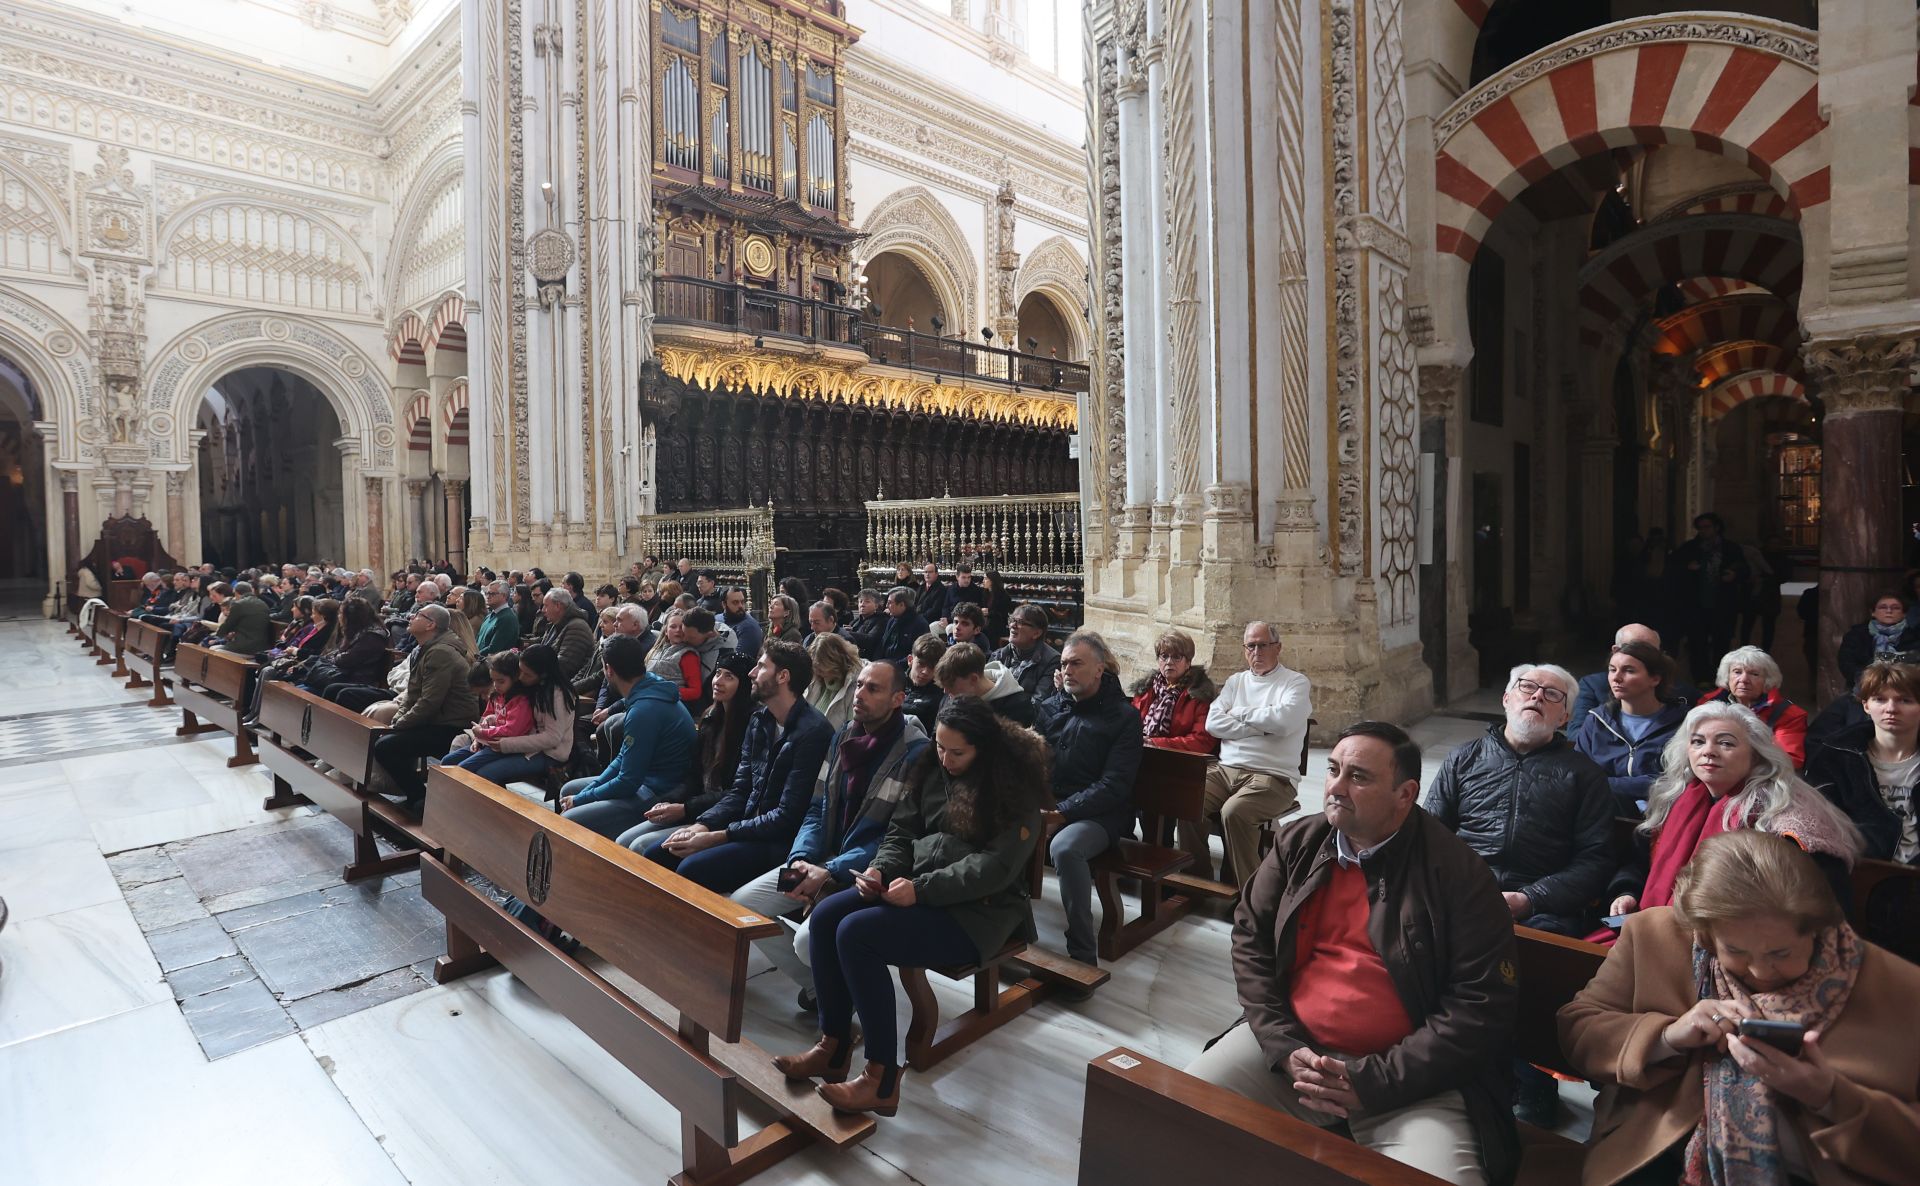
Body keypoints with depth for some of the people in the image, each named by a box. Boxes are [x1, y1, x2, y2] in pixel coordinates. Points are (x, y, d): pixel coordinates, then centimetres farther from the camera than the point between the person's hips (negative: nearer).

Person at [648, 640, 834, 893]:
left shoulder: (812, 731, -18)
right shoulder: (759, 720, 9)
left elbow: (787, 816, -19)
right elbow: (740, 790, 11)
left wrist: (717, 837, -17)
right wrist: (703, 824, -7)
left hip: (782, 841, -8)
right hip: (747, 825, 8)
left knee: (692, 869, -24)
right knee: (658, 854, -1)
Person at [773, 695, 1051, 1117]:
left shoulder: (1014, 786, -12)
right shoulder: (932, 769, 9)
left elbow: (996, 866, -20)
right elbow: (902, 831, 12)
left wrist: (922, 889, -25)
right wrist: (881, 868, -9)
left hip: (977, 910, -8)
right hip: (919, 887, 8)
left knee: (856, 933, -25)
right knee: (824, 917, -12)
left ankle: (882, 1081, -15)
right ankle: (832, 1047, 1)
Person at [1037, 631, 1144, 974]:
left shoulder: (1124, 716, -2)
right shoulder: (1049, 708, 13)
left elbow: (1114, 784, -11)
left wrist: (1062, 814, -20)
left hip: (1099, 814, -5)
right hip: (1046, 806, 5)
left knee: (1065, 847, -37)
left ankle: (1083, 956, -24)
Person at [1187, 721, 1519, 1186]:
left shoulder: (1457, 873, -9)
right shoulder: (1296, 845, 3)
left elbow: (1483, 1002, -12)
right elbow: (1250, 939, 5)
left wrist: (1375, 1081, -16)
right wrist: (1284, 1048, -8)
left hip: (1407, 1076, -2)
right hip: (1294, 1046, 3)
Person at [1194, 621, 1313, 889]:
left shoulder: (1296, 683, 6)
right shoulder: (1235, 681, 20)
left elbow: (1283, 721, -16)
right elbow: (1213, 723, 5)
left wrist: (1240, 713, -1)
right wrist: (1260, 726, -5)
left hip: (1272, 776, -4)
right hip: (1224, 768, 5)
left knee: (1233, 812, -32)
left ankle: (1246, 888, -14)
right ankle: (1199, 877, -6)